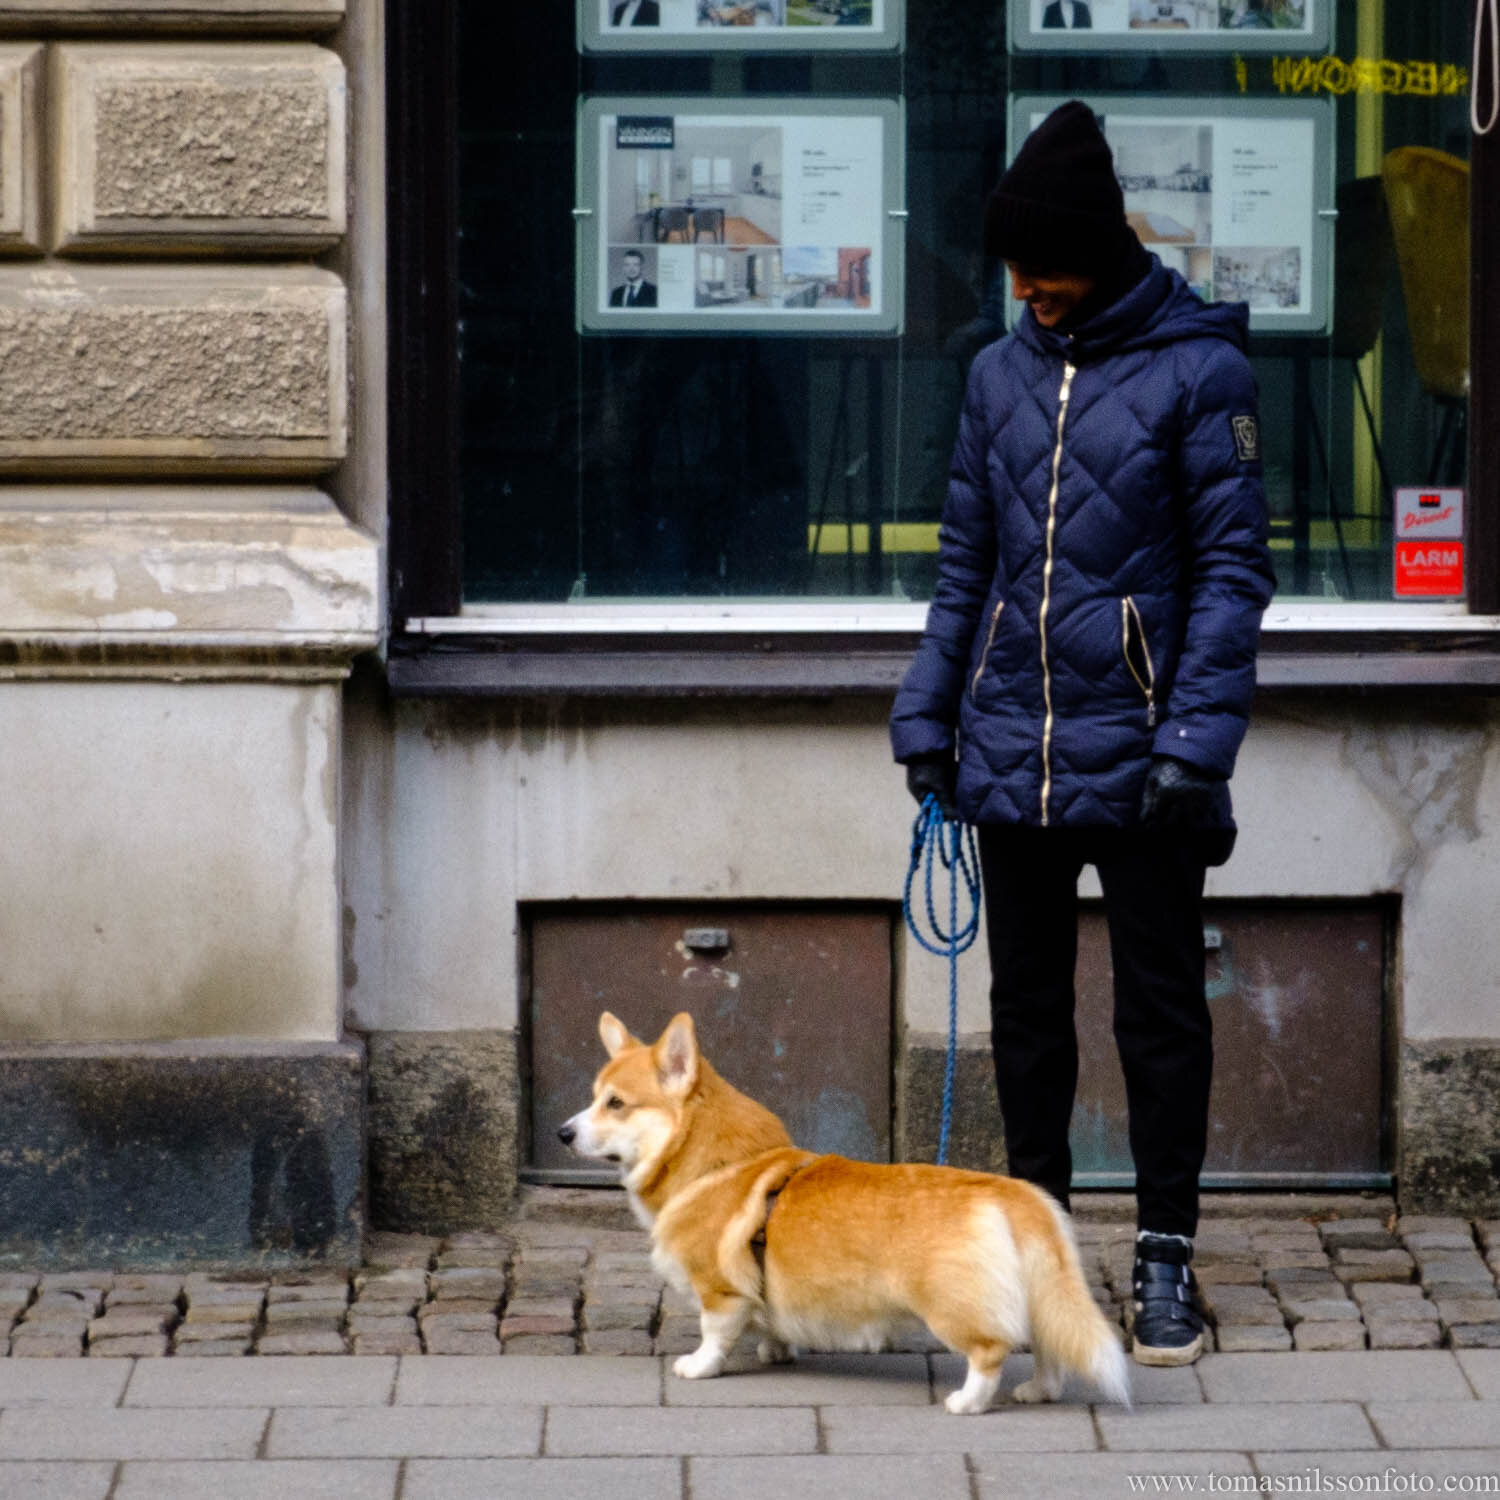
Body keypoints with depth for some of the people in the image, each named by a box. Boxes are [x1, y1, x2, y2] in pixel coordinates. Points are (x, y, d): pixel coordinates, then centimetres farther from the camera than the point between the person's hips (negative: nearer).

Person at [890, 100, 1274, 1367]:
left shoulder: (1198, 371, -6)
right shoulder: (1003, 374, 9)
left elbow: (1233, 569, -7)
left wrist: (1198, 739, -14)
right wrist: (928, 716, 9)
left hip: (1139, 762, -5)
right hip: (1013, 761, 5)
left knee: (1161, 1012, 3)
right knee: (1028, 1011, 12)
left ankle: (1167, 1257, 11)